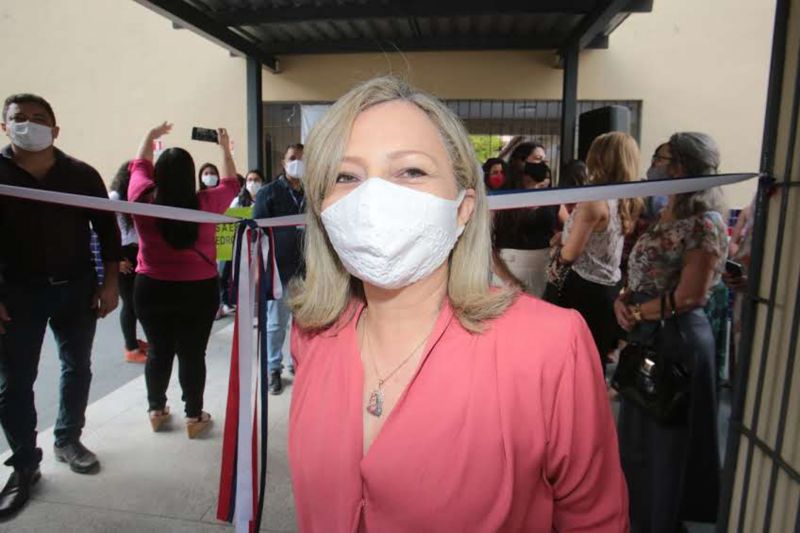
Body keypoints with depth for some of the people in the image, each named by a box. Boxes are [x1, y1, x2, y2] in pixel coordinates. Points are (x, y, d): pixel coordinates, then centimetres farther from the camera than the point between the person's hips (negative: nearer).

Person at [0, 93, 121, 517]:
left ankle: (68, 441, 32)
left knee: (77, 369, 12)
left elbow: (107, 230, 3)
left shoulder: (81, 174, -2)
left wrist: (110, 284, -2)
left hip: (77, 287, 2)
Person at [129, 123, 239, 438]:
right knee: (193, 354, 7)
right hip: (199, 291, -2)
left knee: (158, 351, 17)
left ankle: (156, 411, 33)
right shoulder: (205, 204, -12)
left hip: (151, 289, 2)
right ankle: (194, 417, 19)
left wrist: (150, 137, 29)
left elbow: (140, 166, 13)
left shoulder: (144, 200, -8)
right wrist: (225, 149, 20)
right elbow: (231, 184, 8)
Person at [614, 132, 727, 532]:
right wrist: (623, 300, -5)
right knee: (639, 433, 22)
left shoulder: (705, 222, -18)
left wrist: (637, 313, -12)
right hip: (648, 335, 9)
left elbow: (690, 296, -22)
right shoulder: (666, 214, 9)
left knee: (665, 438, 10)